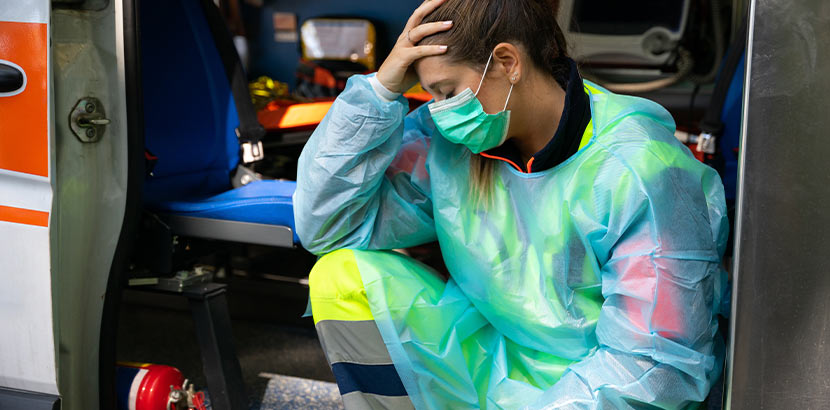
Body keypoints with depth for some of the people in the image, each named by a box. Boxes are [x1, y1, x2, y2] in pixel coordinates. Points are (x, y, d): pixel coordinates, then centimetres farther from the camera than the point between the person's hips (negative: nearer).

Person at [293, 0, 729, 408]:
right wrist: (381, 89, -14)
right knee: (342, 277, -10)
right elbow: (325, 227, -6)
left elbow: (654, 366, -21)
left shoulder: (641, 174, -22)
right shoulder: (446, 140, -5)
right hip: (489, 363, 6)